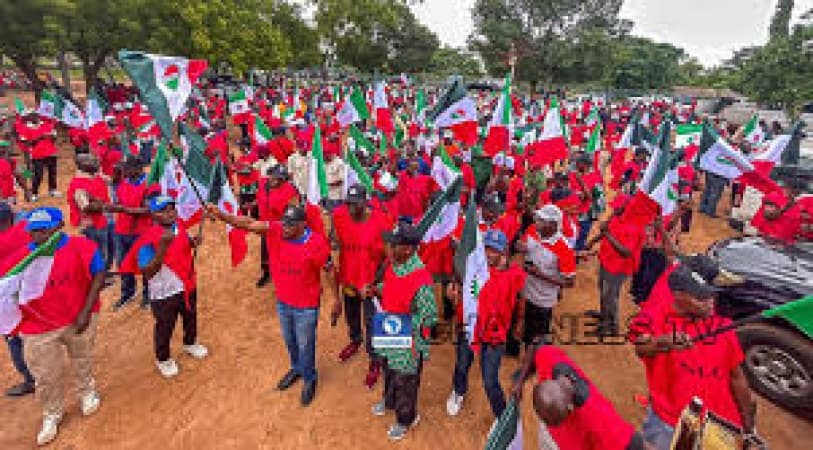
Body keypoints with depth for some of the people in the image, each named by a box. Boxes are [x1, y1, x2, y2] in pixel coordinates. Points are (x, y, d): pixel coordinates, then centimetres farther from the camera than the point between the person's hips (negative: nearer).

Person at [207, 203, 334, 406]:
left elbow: (329, 271, -13)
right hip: (282, 301, 5)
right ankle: (296, 368, 56)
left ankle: (309, 380, 42)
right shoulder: (275, 230, -14)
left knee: (305, 345, 14)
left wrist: (336, 300, -6)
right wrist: (221, 215, -39)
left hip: (306, 306, -5)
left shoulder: (317, 242, -24)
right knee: (289, 341, 27)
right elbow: (249, 223, -23)